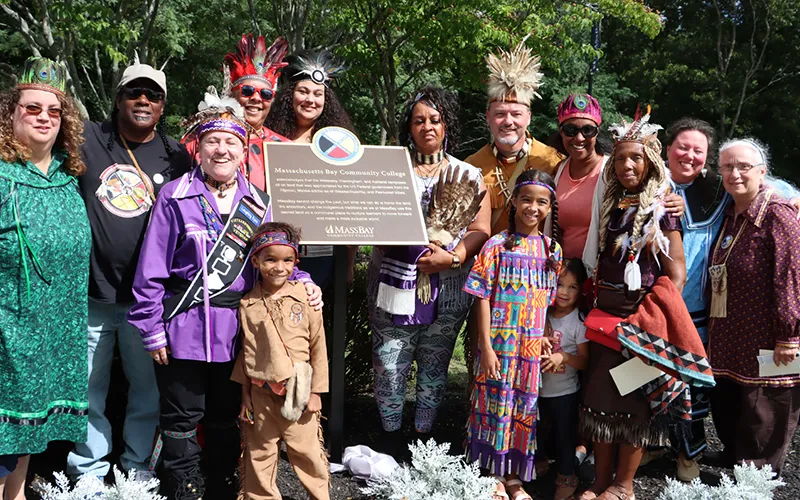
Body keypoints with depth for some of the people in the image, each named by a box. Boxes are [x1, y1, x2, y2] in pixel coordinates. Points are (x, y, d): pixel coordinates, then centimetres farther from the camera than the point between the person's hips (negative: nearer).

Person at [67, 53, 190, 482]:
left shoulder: (176, 157, 6)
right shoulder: (86, 140, 2)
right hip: (90, 292, -1)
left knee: (147, 385, 10)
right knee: (88, 387, 9)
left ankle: (138, 466, 28)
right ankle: (88, 471, 25)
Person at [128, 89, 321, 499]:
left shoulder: (258, 202, 6)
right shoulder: (176, 197, -6)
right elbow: (151, 270, -5)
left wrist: (300, 281, -6)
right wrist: (152, 330, -7)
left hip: (237, 328, 4)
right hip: (183, 328, -3)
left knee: (227, 417, 18)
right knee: (182, 419, 8)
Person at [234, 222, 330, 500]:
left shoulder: (306, 298, -5)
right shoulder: (247, 305, -1)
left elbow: (318, 347, 0)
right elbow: (244, 351, 6)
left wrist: (316, 391, 0)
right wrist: (245, 395, 8)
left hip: (298, 393, -1)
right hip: (261, 395, 1)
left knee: (307, 451, 8)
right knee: (259, 455, 10)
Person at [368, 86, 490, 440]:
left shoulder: (468, 176, 9)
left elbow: (480, 230, 1)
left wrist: (452, 257, -16)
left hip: (447, 289, 1)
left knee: (434, 368, 7)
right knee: (389, 366, -1)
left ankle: (423, 440, 21)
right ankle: (389, 438, 15)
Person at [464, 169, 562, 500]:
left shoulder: (553, 250, 5)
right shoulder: (497, 246, -5)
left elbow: (553, 300, 9)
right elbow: (483, 298, -7)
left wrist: (544, 337, -2)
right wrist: (487, 346, -11)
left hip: (533, 346, 3)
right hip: (500, 344, -3)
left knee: (524, 408, 10)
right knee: (496, 404, 4)